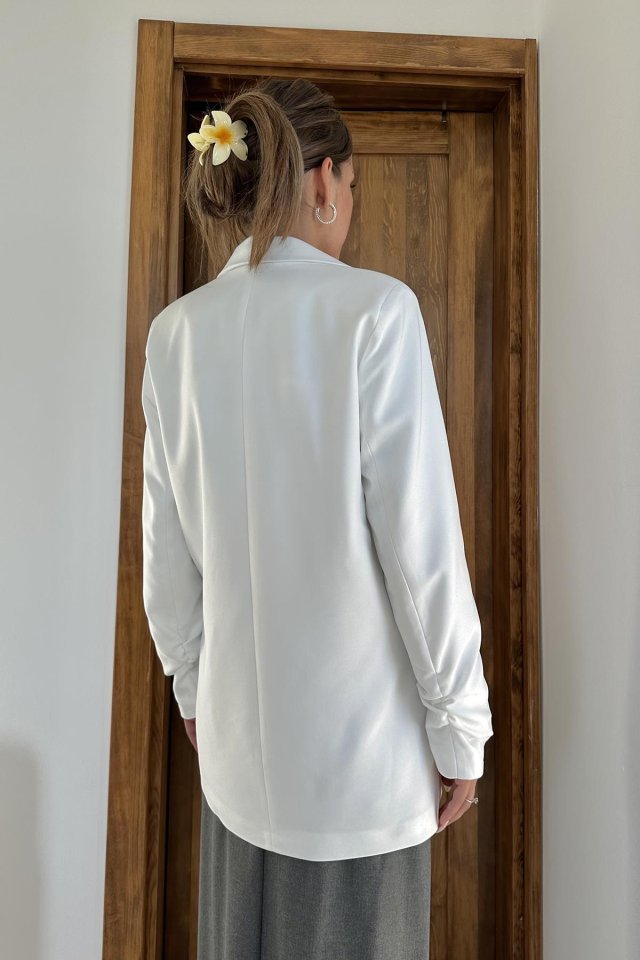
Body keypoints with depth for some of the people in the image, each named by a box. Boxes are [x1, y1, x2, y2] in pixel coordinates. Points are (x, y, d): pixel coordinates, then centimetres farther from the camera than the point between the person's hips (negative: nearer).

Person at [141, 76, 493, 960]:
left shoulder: (177, 332, -2)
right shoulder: (374, 309, -15)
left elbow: (167, 551, 3)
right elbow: (421, 542, -16)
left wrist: (192, 686, 17)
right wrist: (460, 728, -4)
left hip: (236, 731, 5)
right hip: (360, 734, -4)